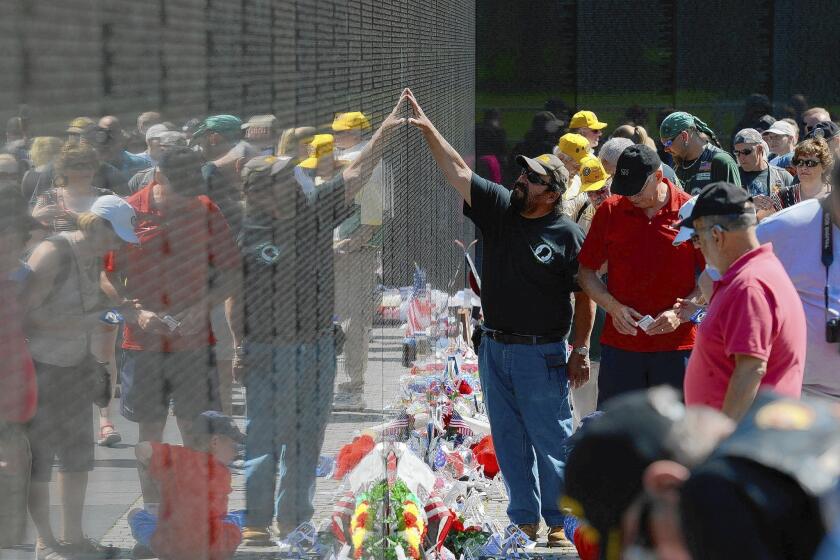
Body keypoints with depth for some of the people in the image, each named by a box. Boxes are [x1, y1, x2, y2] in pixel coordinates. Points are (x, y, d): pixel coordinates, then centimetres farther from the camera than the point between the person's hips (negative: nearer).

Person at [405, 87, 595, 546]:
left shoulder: (567, 234, -9)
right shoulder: (498, 208, 4)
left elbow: (584, 296, -6)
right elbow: (458, 172, -1)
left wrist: (581, 349, -9)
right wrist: (428, 129, -11)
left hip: (542, 353, -5)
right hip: (494, 348, 5)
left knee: (551, 441, 1)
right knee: (509, 440, 12)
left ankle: (557, 521, 14)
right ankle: (524, 520, 23)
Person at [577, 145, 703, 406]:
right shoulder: (610, 211, 3)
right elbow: (587, 271, 10)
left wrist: (680, 314, -12)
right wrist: (613, 307, -7)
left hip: (676, 345, -2)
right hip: (619, 344, 2)